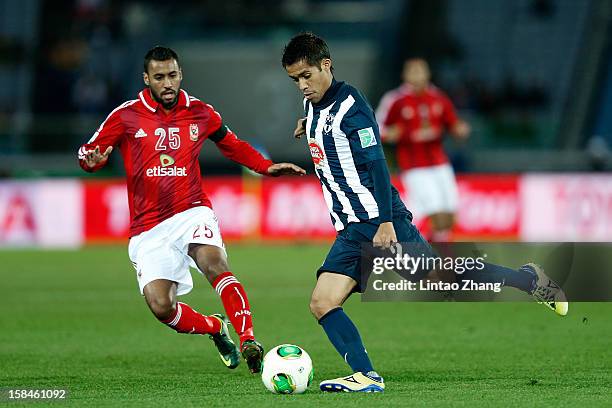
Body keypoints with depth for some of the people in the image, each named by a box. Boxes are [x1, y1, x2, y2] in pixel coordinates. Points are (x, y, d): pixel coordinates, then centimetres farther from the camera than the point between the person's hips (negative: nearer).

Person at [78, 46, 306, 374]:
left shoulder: (200, 112, 7)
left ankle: (248, 341, -37)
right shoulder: (126, 116, 0)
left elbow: (233, 146, 25)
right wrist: (93, 159, -20)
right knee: (161, 307, -13)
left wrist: (267, 167, 12)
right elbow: (88, 153, 5)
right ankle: (216, 327, 16)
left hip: (192, 213, 0)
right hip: (148, 229, 0)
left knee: (215, 264, -32)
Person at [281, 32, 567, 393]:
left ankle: (529, 279, 17)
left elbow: (376, 164, -18)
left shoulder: (349, 104, -12)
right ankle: (366, 376, -13)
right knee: (322, 304, -9)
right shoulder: (312, 107, 14)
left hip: (382, 222, -8)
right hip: (350, 233, 8)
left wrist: (385, 221, -24)